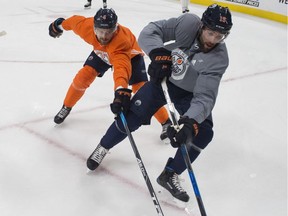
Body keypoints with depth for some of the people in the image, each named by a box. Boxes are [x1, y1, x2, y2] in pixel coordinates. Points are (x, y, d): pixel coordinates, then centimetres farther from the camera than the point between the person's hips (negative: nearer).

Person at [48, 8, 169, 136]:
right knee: (83, 77, -8)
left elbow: (122, 66, -63)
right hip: (101, 52, 4)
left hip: (130, 55, -4)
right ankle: (66, 108, 18)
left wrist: (121, 90, -80)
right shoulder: (86, 26, -33)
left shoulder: (121, 42, -48)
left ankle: (166, 122, -1)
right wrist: (59, 25, 10)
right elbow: (75, 20, -10)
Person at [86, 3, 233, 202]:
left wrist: (191, 121, -52)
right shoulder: (188, 24, -28)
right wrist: (158, 52, -46)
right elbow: (149, 31, -27)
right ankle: (103, 148, 22)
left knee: (203, 133, -16)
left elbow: (205, 95, -36)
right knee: (133, 117, -6)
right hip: (163, 78, 0)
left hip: (190, 92, 0)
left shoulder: (219, 59, -29)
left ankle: (170, 175, 1)